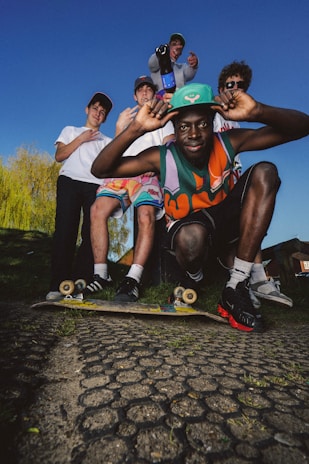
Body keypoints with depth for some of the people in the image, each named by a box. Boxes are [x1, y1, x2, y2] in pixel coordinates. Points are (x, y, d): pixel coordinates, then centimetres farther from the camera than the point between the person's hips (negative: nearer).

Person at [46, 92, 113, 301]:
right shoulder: (70, 131, 27)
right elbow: (59, 156, 11)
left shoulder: (107, 141, 28)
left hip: (95, 186, 1)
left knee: (91, 233, -13)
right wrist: (80, 139, 5)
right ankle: (58, 285, -10)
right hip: (70, 181, -1)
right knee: (65, 231, -13)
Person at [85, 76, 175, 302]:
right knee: (98, 209, -25)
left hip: (148, 173, -2)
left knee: (146, 215, -33)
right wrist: (120, 128, 6)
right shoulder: (127, 119, 33)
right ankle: (101, 274, -19)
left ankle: (133, 279, -34)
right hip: (122, 171, 3)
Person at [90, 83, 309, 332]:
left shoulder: (228, 143, -15)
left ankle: (235, 288, -24)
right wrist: (135, 129, -38)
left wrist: (258, 112, -35)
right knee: (191, 237, -41)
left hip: (224, 217, 4)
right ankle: (195, 280, 1)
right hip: (187, 226, -3)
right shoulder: (161, 157, -19)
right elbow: (99, 170, -24)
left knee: (265, 172, -21)